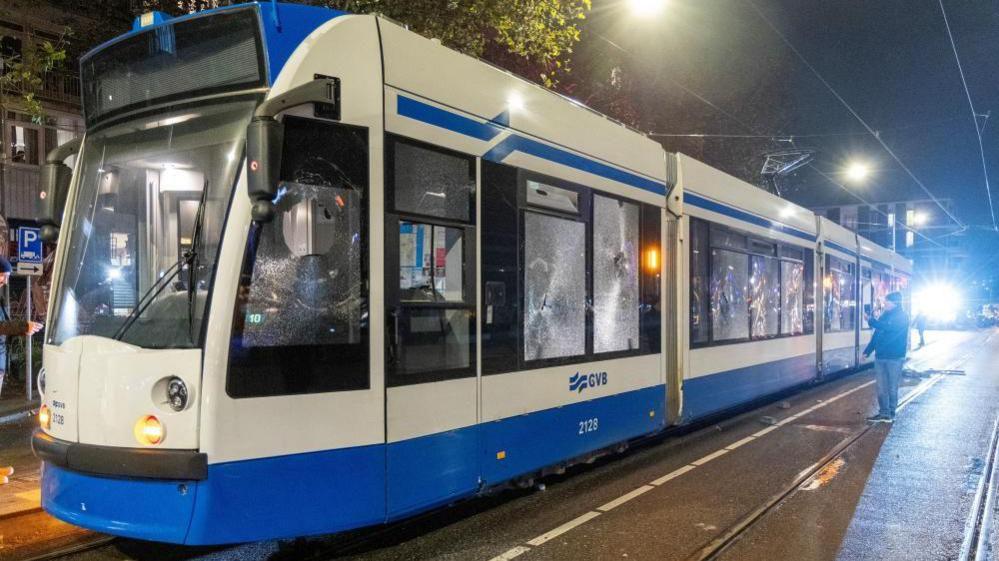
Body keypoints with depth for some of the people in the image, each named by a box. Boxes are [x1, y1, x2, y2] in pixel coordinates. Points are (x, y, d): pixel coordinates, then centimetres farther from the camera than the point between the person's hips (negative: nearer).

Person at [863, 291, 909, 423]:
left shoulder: (902, 317, -7)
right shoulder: (885, 315, 12)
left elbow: (888, 327, -25)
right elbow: (877, 334, 15)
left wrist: (871, 320, -21)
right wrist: (867, 351, 12)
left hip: (894, 357, -6)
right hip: (880, 356, 6)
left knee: (892, 387, 3)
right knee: (881, 387, 7)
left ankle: (890, 414, 10)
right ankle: (884, 413, 13)